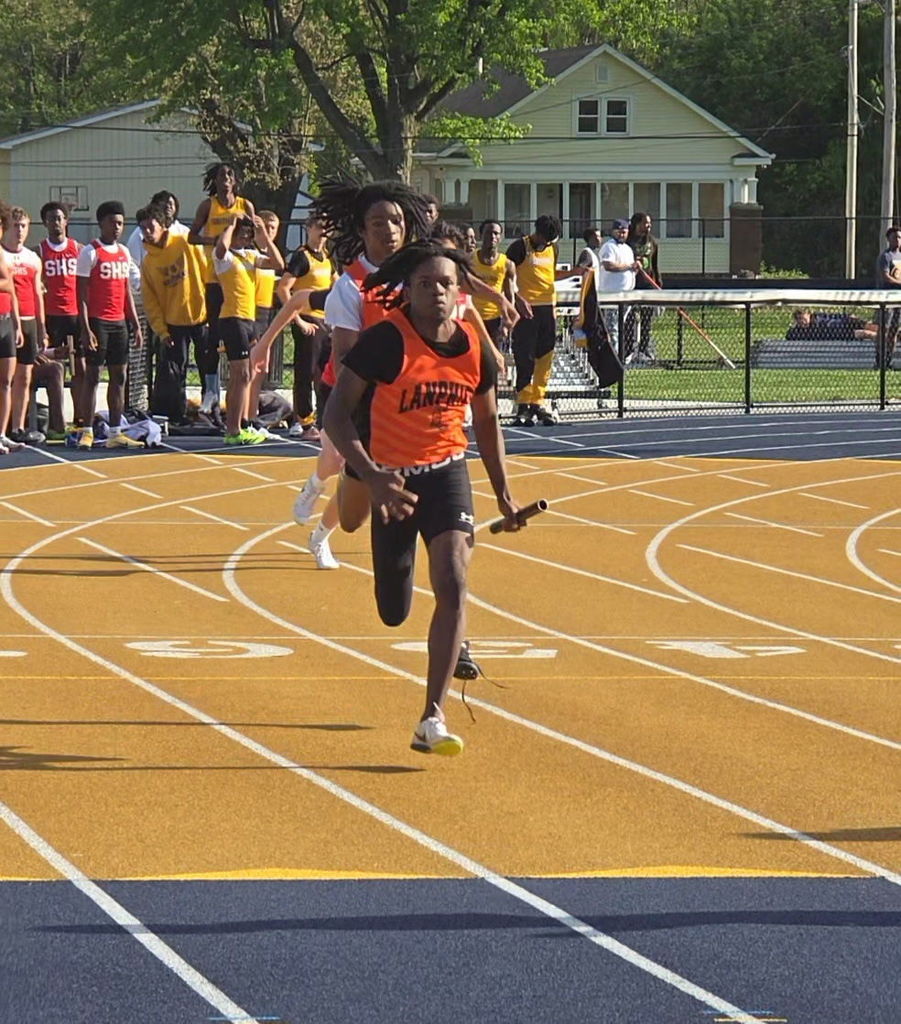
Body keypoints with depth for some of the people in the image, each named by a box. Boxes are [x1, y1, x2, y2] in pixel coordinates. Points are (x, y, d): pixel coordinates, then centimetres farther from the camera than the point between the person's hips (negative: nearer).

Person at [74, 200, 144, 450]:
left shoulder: (124, 252, 14)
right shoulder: (90, 253, -7)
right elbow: (82, 294, -10)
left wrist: (136, 325, 15)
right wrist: (85, 329, -17)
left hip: (119, 322, 7)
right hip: (98, 322, -7)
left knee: (119, 376, 6)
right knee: (92, 375, -5)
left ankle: (115, 432, 9)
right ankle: (86, 432, -3)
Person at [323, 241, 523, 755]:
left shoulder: (474, 348, -5)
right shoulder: (385, 342, -18)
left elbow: (487, 421, 13)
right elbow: (337, 415, -19)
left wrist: (504, 494, 14)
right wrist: (372, 478, -32)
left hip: (447, 471, 2)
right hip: (391, 477, -2)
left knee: (453, 584, -20)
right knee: (394, 614, 10)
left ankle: (433, 719, -19)